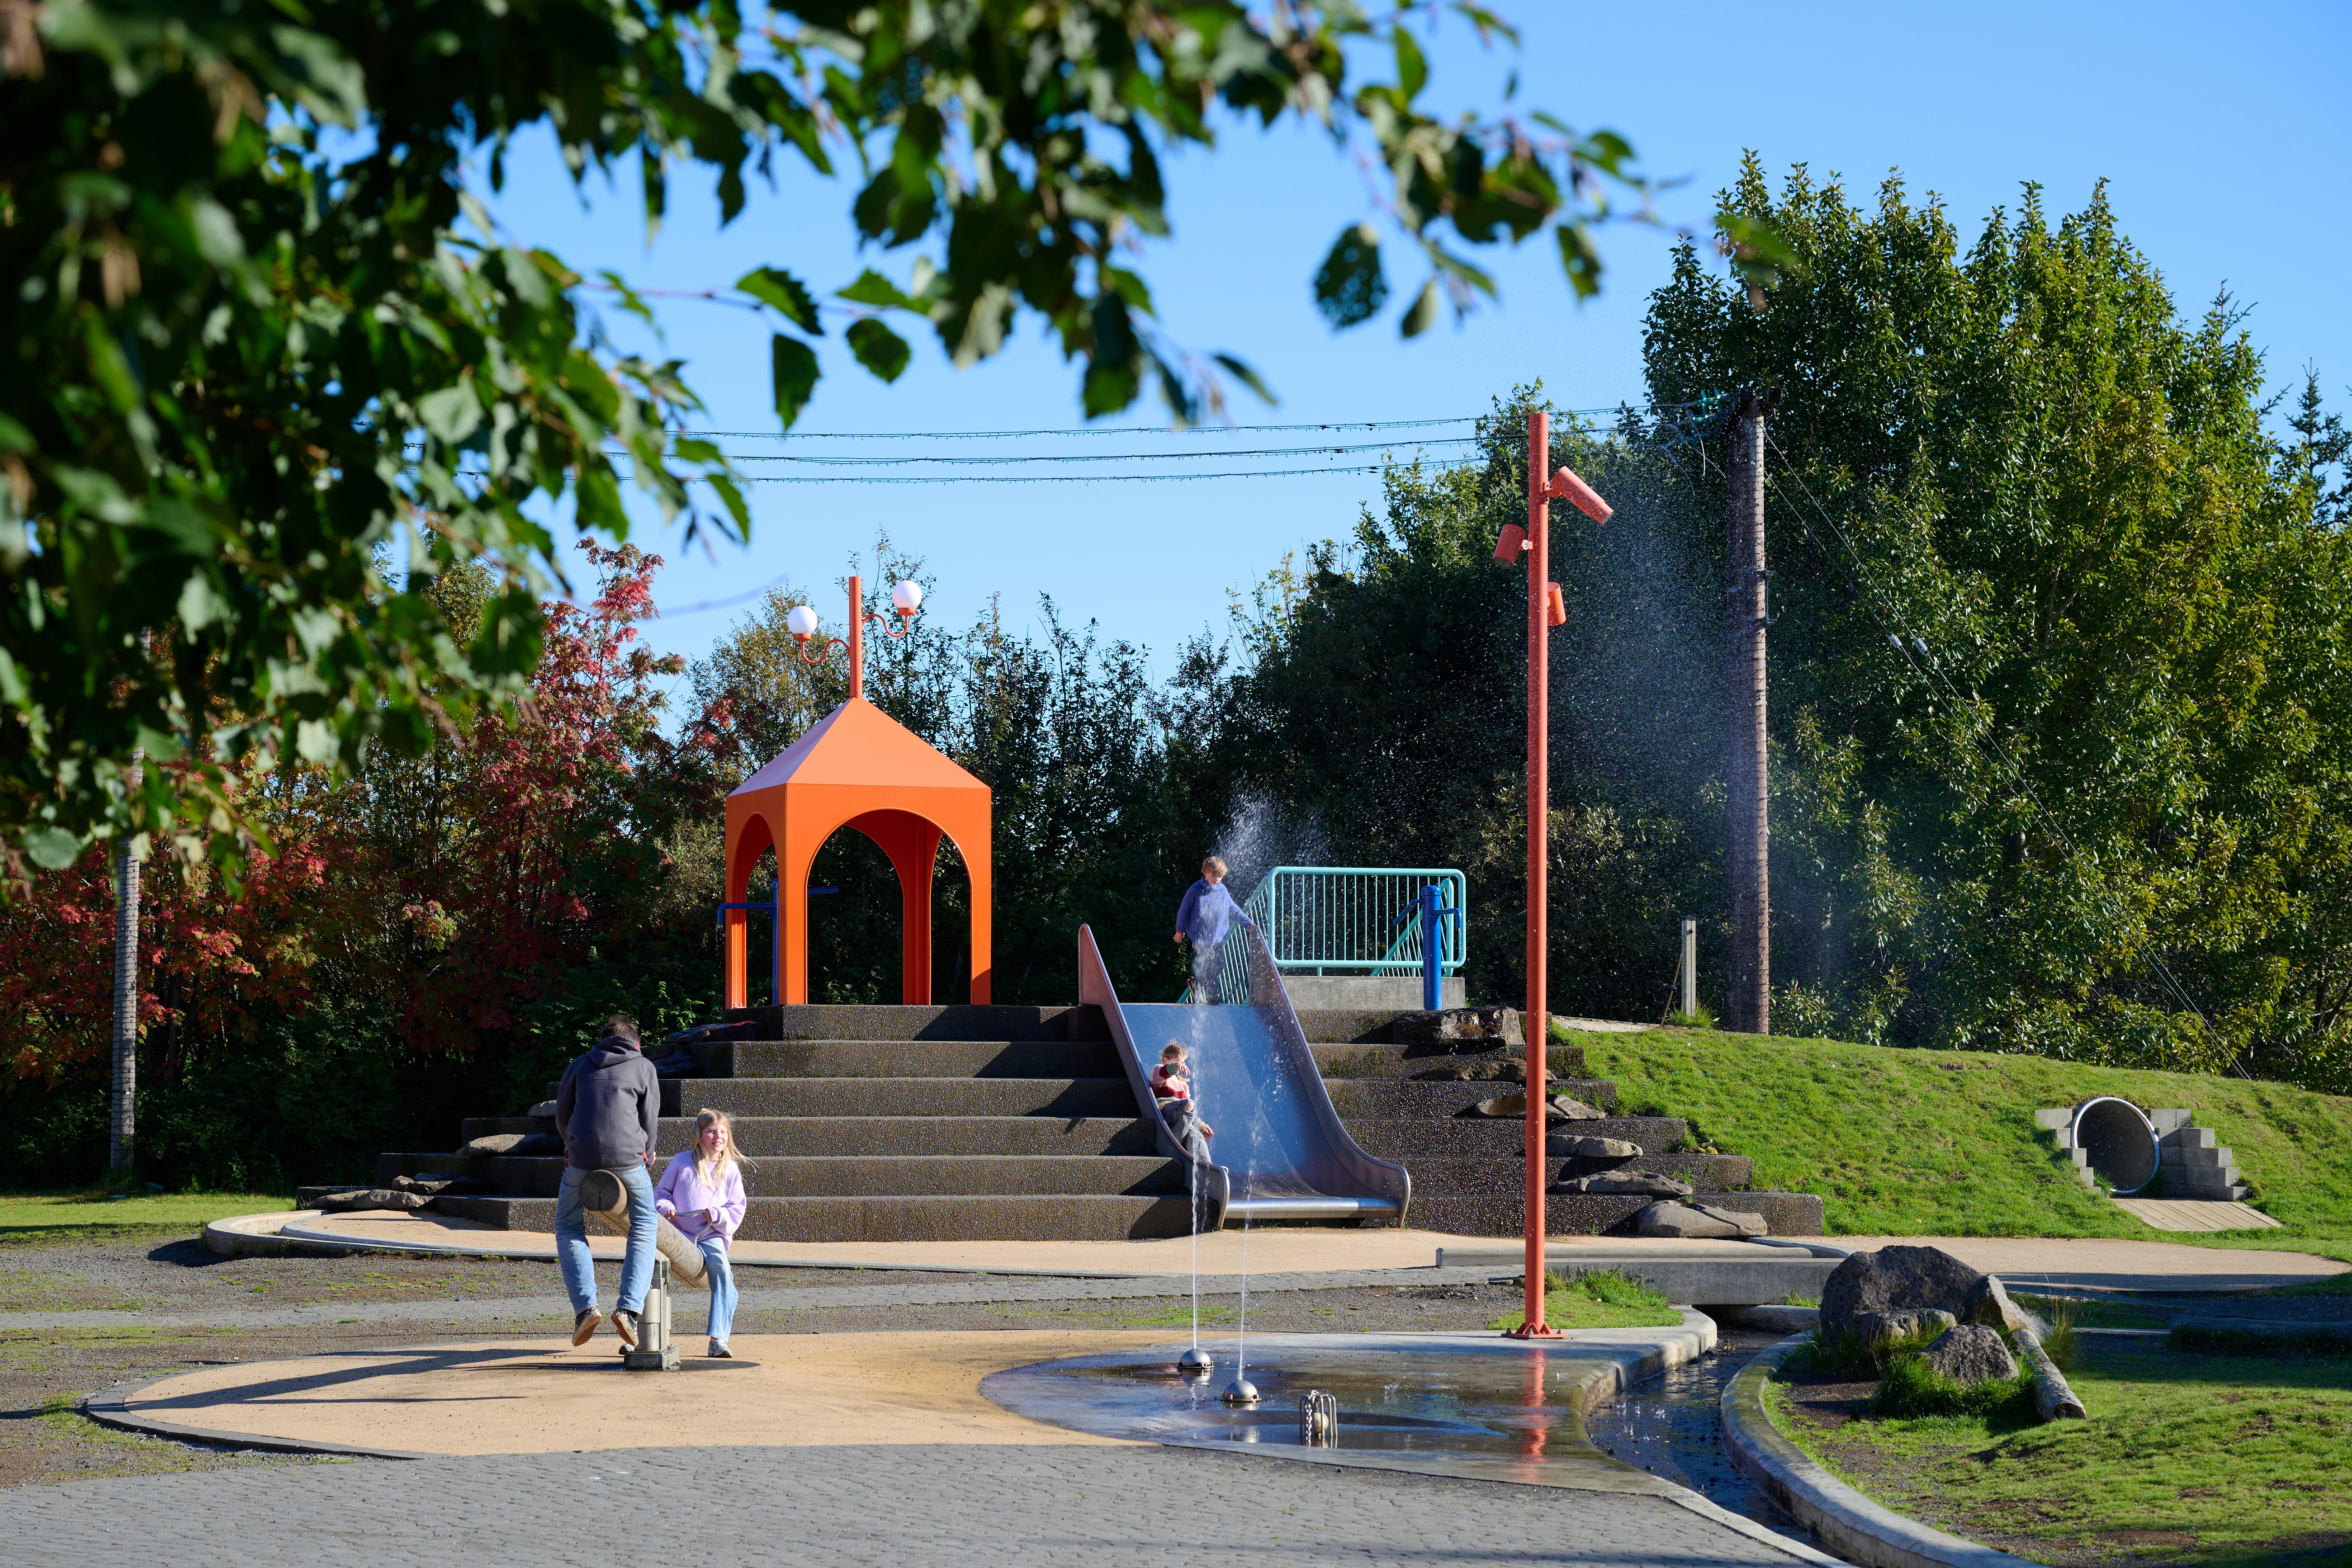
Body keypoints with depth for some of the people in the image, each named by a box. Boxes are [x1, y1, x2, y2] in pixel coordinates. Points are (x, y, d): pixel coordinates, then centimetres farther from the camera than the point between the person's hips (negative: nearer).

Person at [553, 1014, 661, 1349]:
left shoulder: (580, 1065, 14)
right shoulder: (644, 1068, 9)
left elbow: (562, 1117, 16)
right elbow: (650, 1123, 8)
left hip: (582, 1158, 1)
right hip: (628, 1157, -1)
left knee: (568, 1229, 19)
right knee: (645, 1227, 18)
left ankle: (585, 1306, 1)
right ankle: (629, 1308, 1)